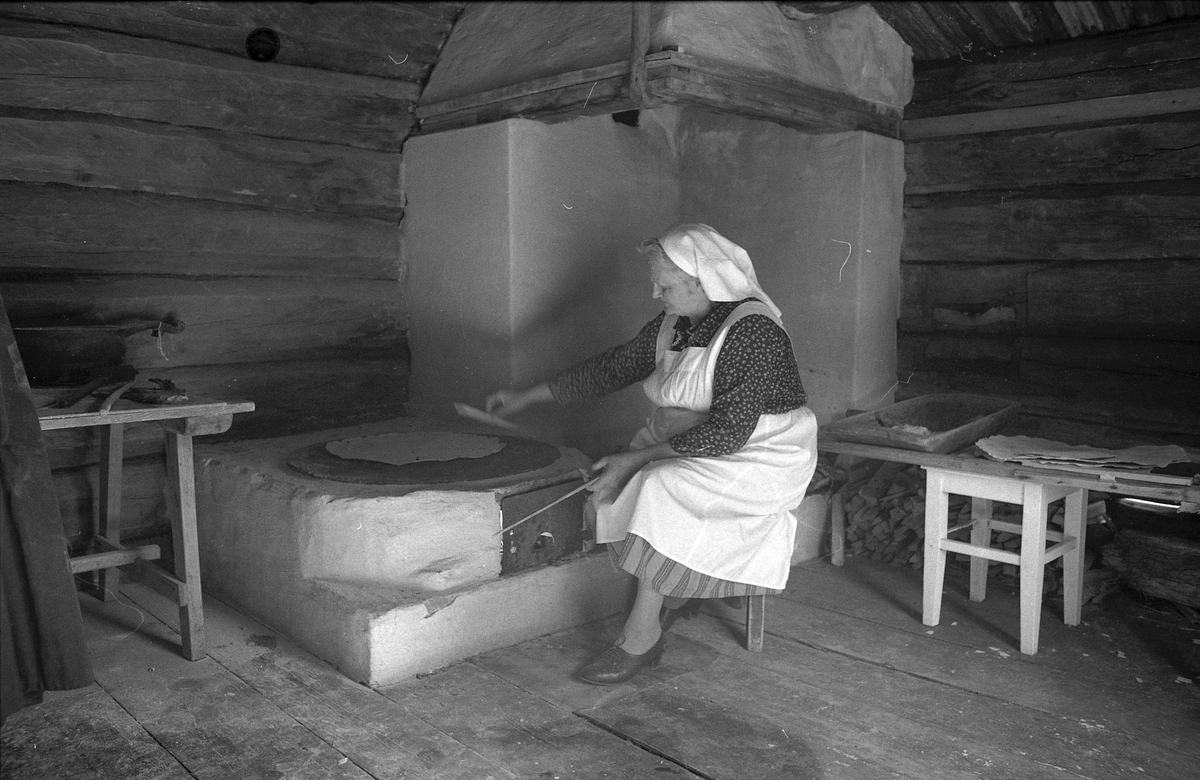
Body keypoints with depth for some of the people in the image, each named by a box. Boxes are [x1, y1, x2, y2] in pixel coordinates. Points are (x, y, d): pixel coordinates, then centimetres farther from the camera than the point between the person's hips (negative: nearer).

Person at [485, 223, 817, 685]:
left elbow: (729, 431, -28)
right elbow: (614, 367, 10)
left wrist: (636, 460, -30)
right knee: (617, 488, -14)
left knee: (659, 492, -29)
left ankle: (640, 637, -15)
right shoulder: (673, 325, 3)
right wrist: (528, 397, 7)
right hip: (685, 445, 8)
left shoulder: (752, 333, -23)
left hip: (757, 458, -8)